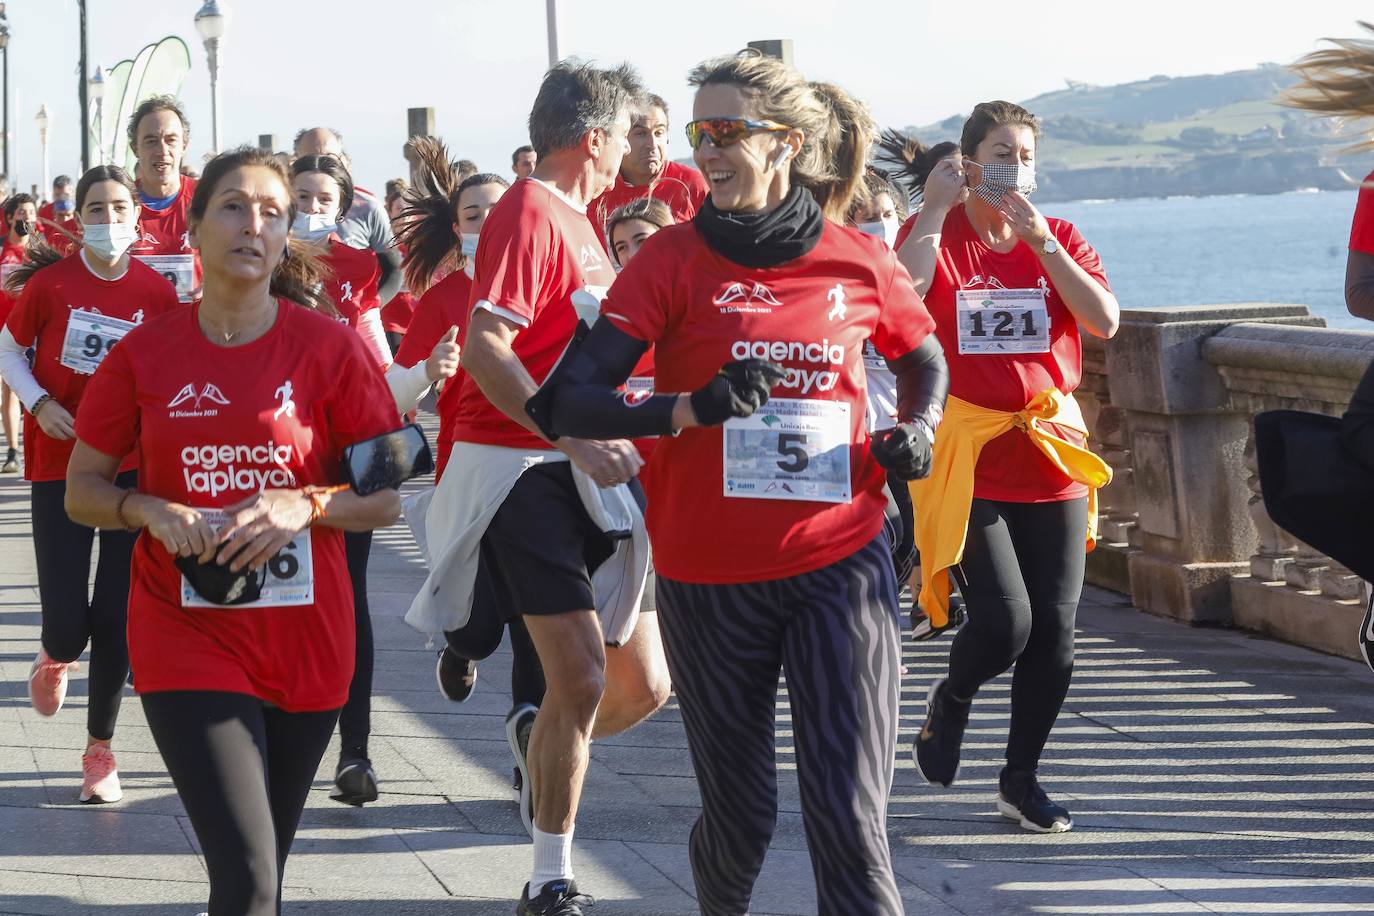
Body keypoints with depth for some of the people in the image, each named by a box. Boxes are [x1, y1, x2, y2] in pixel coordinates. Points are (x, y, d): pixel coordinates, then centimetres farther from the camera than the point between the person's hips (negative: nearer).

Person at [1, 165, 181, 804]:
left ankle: (100, 750, 18)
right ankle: (55, 657, 34)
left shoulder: (156, 292, -2)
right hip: (59, 464, -1)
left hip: (134, 467, 1)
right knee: (67, 624, -6)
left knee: (116, 617, -1)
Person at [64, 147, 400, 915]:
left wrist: (305, 505, -18)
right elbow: (82, 491, 8)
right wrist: (151, 511, -12)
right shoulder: (146, 353, 0)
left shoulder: (330, 346, -3)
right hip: (187, 641, -1)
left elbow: (386, 500, 1)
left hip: (306, 642, 1)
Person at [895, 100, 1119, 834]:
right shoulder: (936, 235, -1)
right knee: (1003, 622, -15)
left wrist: (1038, 240, -12)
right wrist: (935, 208, -16)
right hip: (967, 461, -4)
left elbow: (1104, 320, -7)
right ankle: (949, 703, 19)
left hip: (1052, 457, 4)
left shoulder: (1059, 239, 9)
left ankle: (1022, 780, 19)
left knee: (1053, 632, 3)